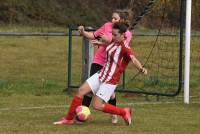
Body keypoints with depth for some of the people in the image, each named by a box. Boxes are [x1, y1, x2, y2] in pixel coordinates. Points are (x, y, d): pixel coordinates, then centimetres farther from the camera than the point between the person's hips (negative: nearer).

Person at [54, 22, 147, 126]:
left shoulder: (125, 48, -20)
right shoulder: (114, 42, 5)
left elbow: (133, 59, -35)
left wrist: (141, 69, -55)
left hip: (110, 80, -8)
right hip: (101, 75, 8)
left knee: (97, 105, -7)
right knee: (81, 91, 0)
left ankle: (124, 112, 8)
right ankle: (69, 119, 11)